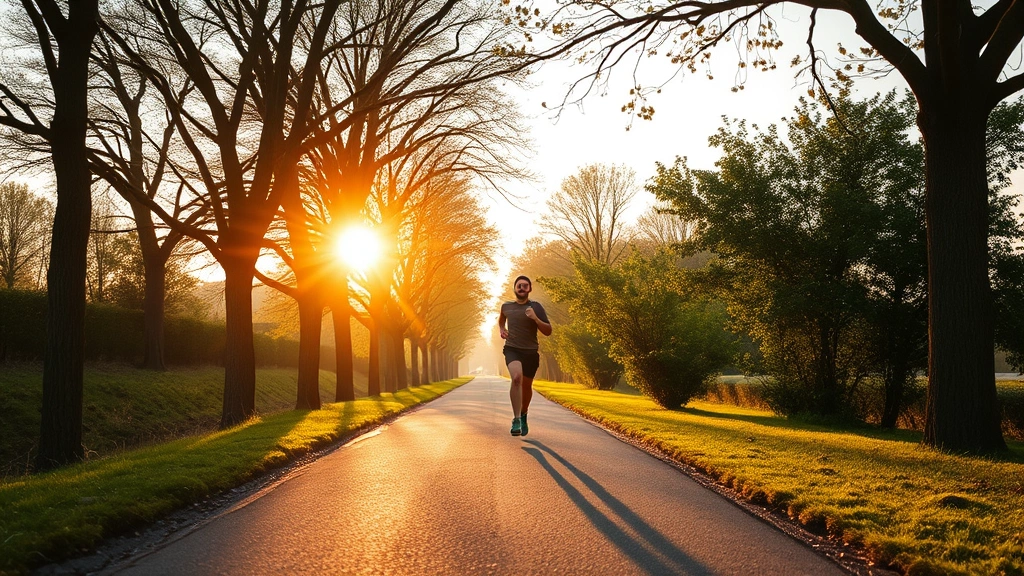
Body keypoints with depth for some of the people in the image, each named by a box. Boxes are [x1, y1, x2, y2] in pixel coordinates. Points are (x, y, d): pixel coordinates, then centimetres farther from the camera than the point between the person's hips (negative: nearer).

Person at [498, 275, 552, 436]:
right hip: (512, 349, -1)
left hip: (530, 352, 1)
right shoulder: (506, 306, 6)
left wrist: (535, 318, -19)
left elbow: (548, 331, -4)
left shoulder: (536, 307, -1)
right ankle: (516, 419, -25)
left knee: (527, 386, 13)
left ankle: (523, 414, 43)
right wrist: (501, 329, 11)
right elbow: (501, 318, 31)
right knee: (517, 377, -28)